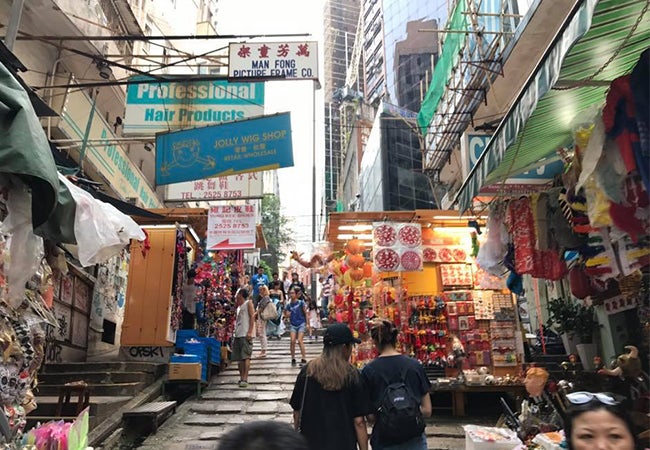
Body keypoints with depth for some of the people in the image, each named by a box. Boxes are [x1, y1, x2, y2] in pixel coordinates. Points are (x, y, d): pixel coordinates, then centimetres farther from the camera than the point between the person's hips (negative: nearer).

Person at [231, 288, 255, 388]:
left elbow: (252, 317, -8)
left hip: (246, 335, -8)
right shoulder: (238, 306, 23)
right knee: (239, 358, 6)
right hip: (238, 335, 8)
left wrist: (250, 332, -16)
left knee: (246, 356, -11)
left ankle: (245, 379, -14)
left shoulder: (248, 303, 1)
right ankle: (241, 378, 12)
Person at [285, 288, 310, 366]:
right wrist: (287, 315, -12)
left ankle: (304, 359, -5)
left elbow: (305, 313, -1)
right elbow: (287, 315, 10)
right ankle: (293, 358, 3)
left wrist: (307, 323, -2)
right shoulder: (288, 305, 2)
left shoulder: (301, 302, -6)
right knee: (292, 340, -12)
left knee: (300, 340, -14)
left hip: (301, 324, -3)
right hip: (292, 325, 3)